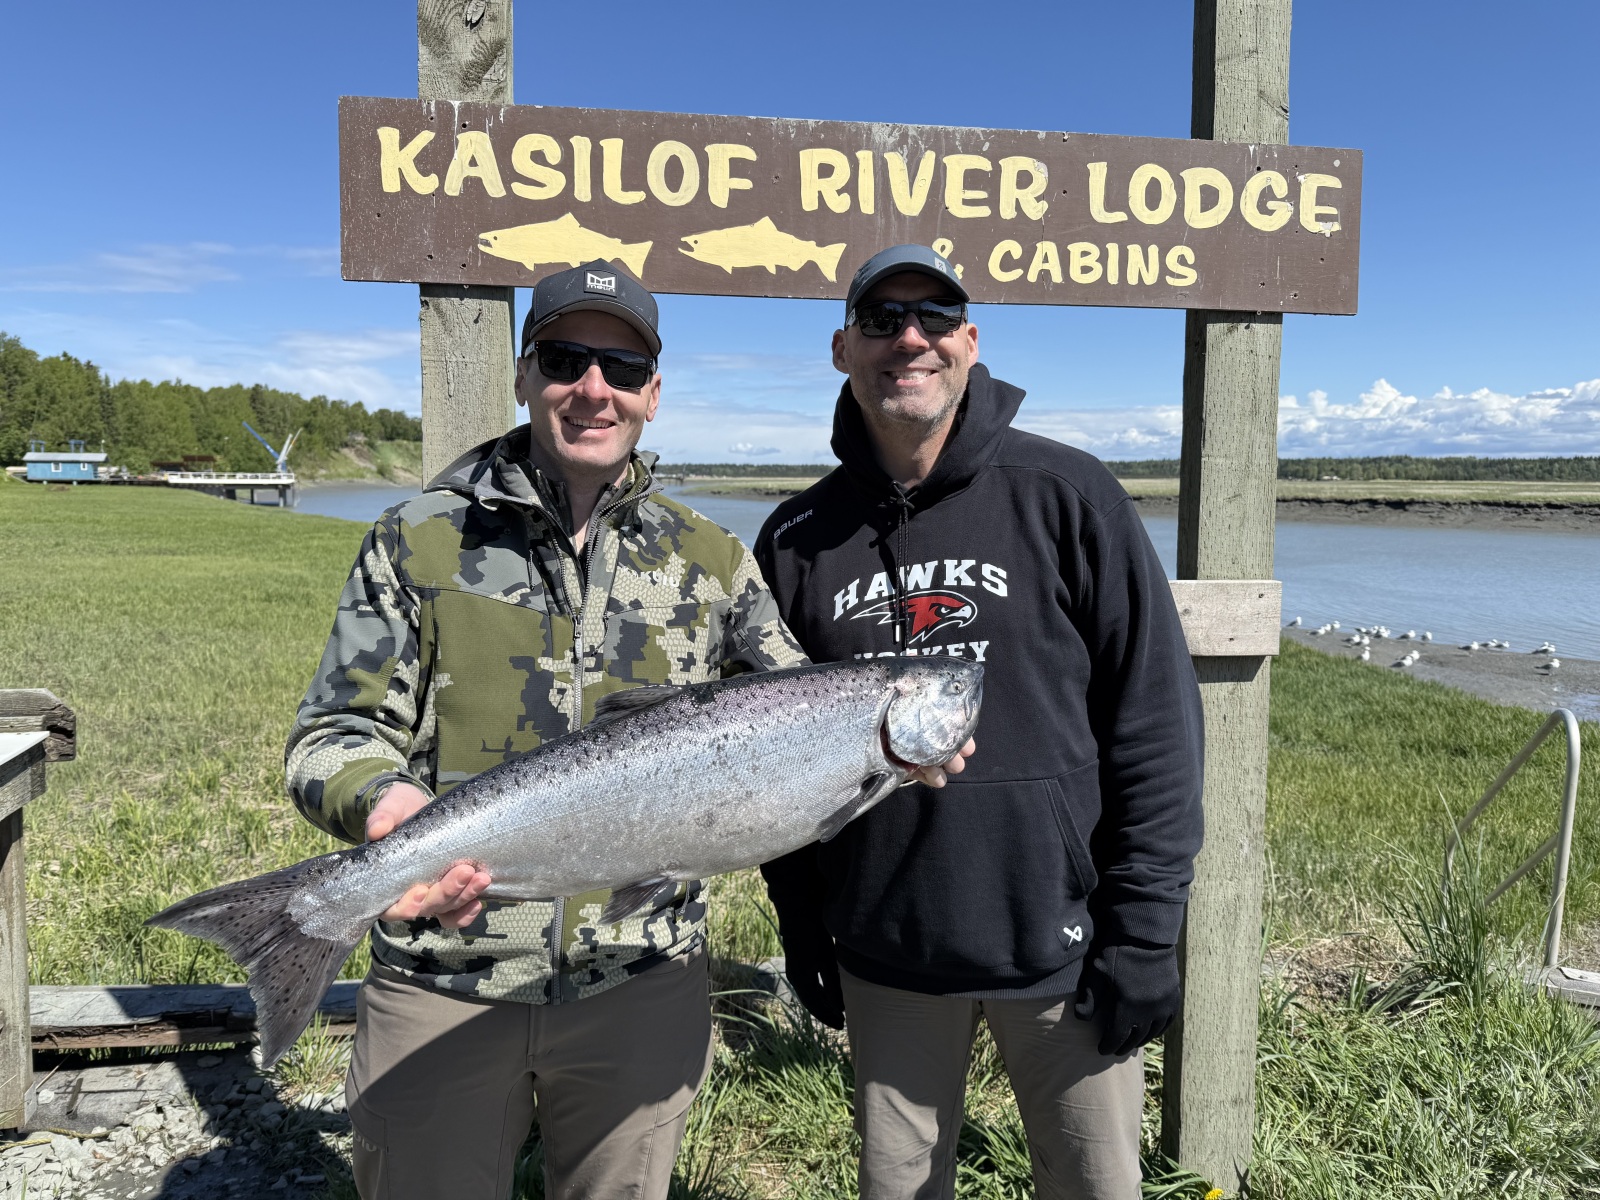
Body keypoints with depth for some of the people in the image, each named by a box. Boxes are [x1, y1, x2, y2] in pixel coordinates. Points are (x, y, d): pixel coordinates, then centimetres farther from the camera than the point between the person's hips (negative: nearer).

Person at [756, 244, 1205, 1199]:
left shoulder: (1065, 495, -7)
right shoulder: (798, 540, 1)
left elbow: (1155, 719, -7)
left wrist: (1144, 931, -8)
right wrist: (800, 923, 8)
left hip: (1062, 945, -2)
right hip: (884, 958, 3)